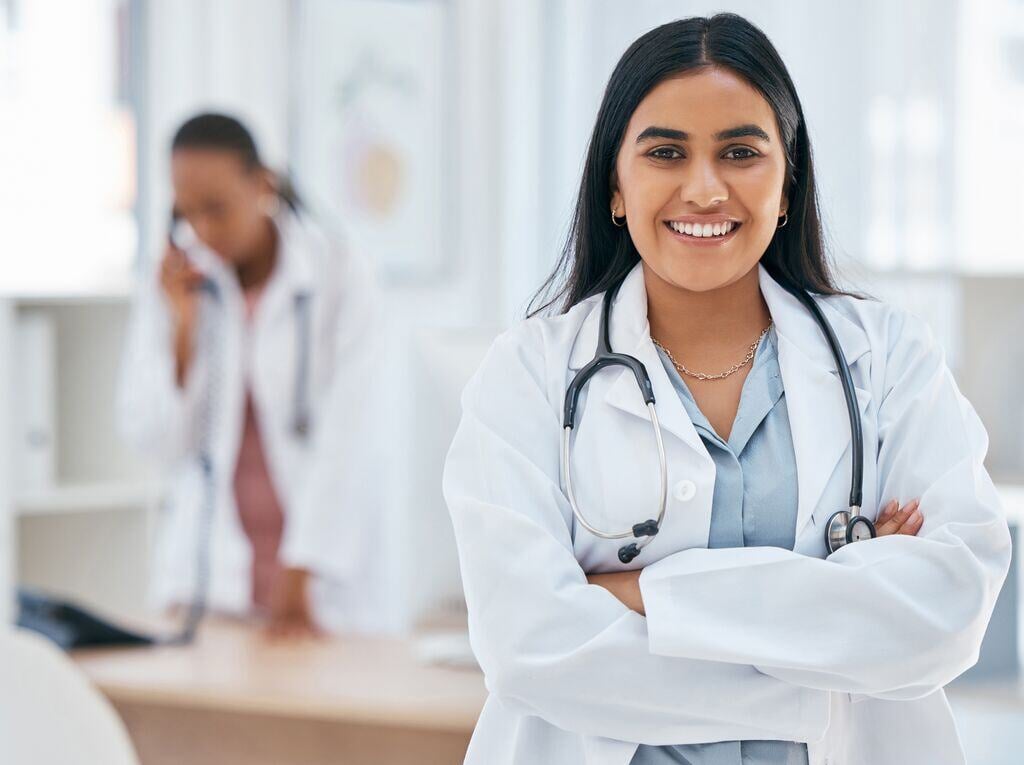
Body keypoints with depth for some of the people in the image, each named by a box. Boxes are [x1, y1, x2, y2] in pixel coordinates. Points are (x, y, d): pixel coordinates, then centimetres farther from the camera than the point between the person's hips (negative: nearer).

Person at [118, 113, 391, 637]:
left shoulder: (340, 279, -7)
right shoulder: (174, 284, 3)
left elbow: (341, 441, -12)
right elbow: (157, 445, 1)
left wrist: (297, 579, -19)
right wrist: (183, 325, -9)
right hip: (208, 570, 3)